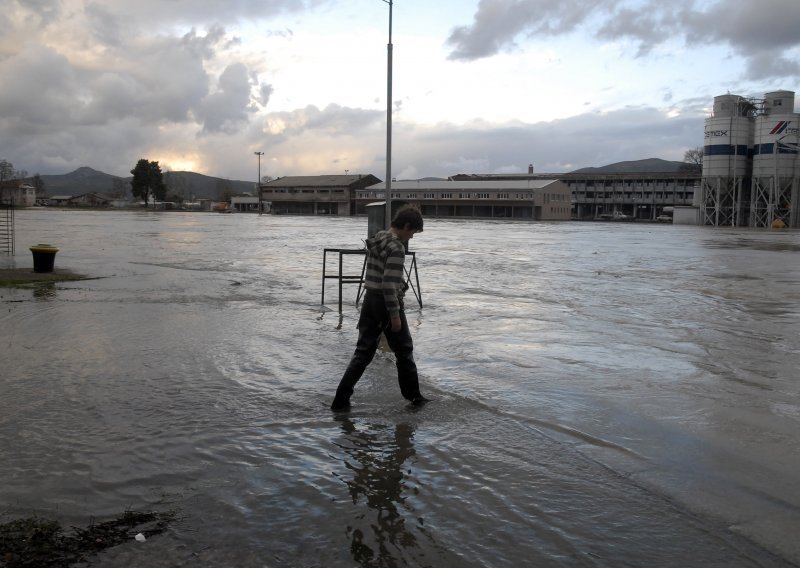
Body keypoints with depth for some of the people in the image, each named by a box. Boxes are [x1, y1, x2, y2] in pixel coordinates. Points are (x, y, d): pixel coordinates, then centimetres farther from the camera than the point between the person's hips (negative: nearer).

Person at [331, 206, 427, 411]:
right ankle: (413, 395, 25)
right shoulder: (396, 248, -18)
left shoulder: (376, 239, 10)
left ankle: (341, 399, 3)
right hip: (387, 303, -8)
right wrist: (395, 314, -18)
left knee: (363, 351, 9)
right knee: (404, 350, 12)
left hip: (370, 299, 8)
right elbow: (389, 284, -23)